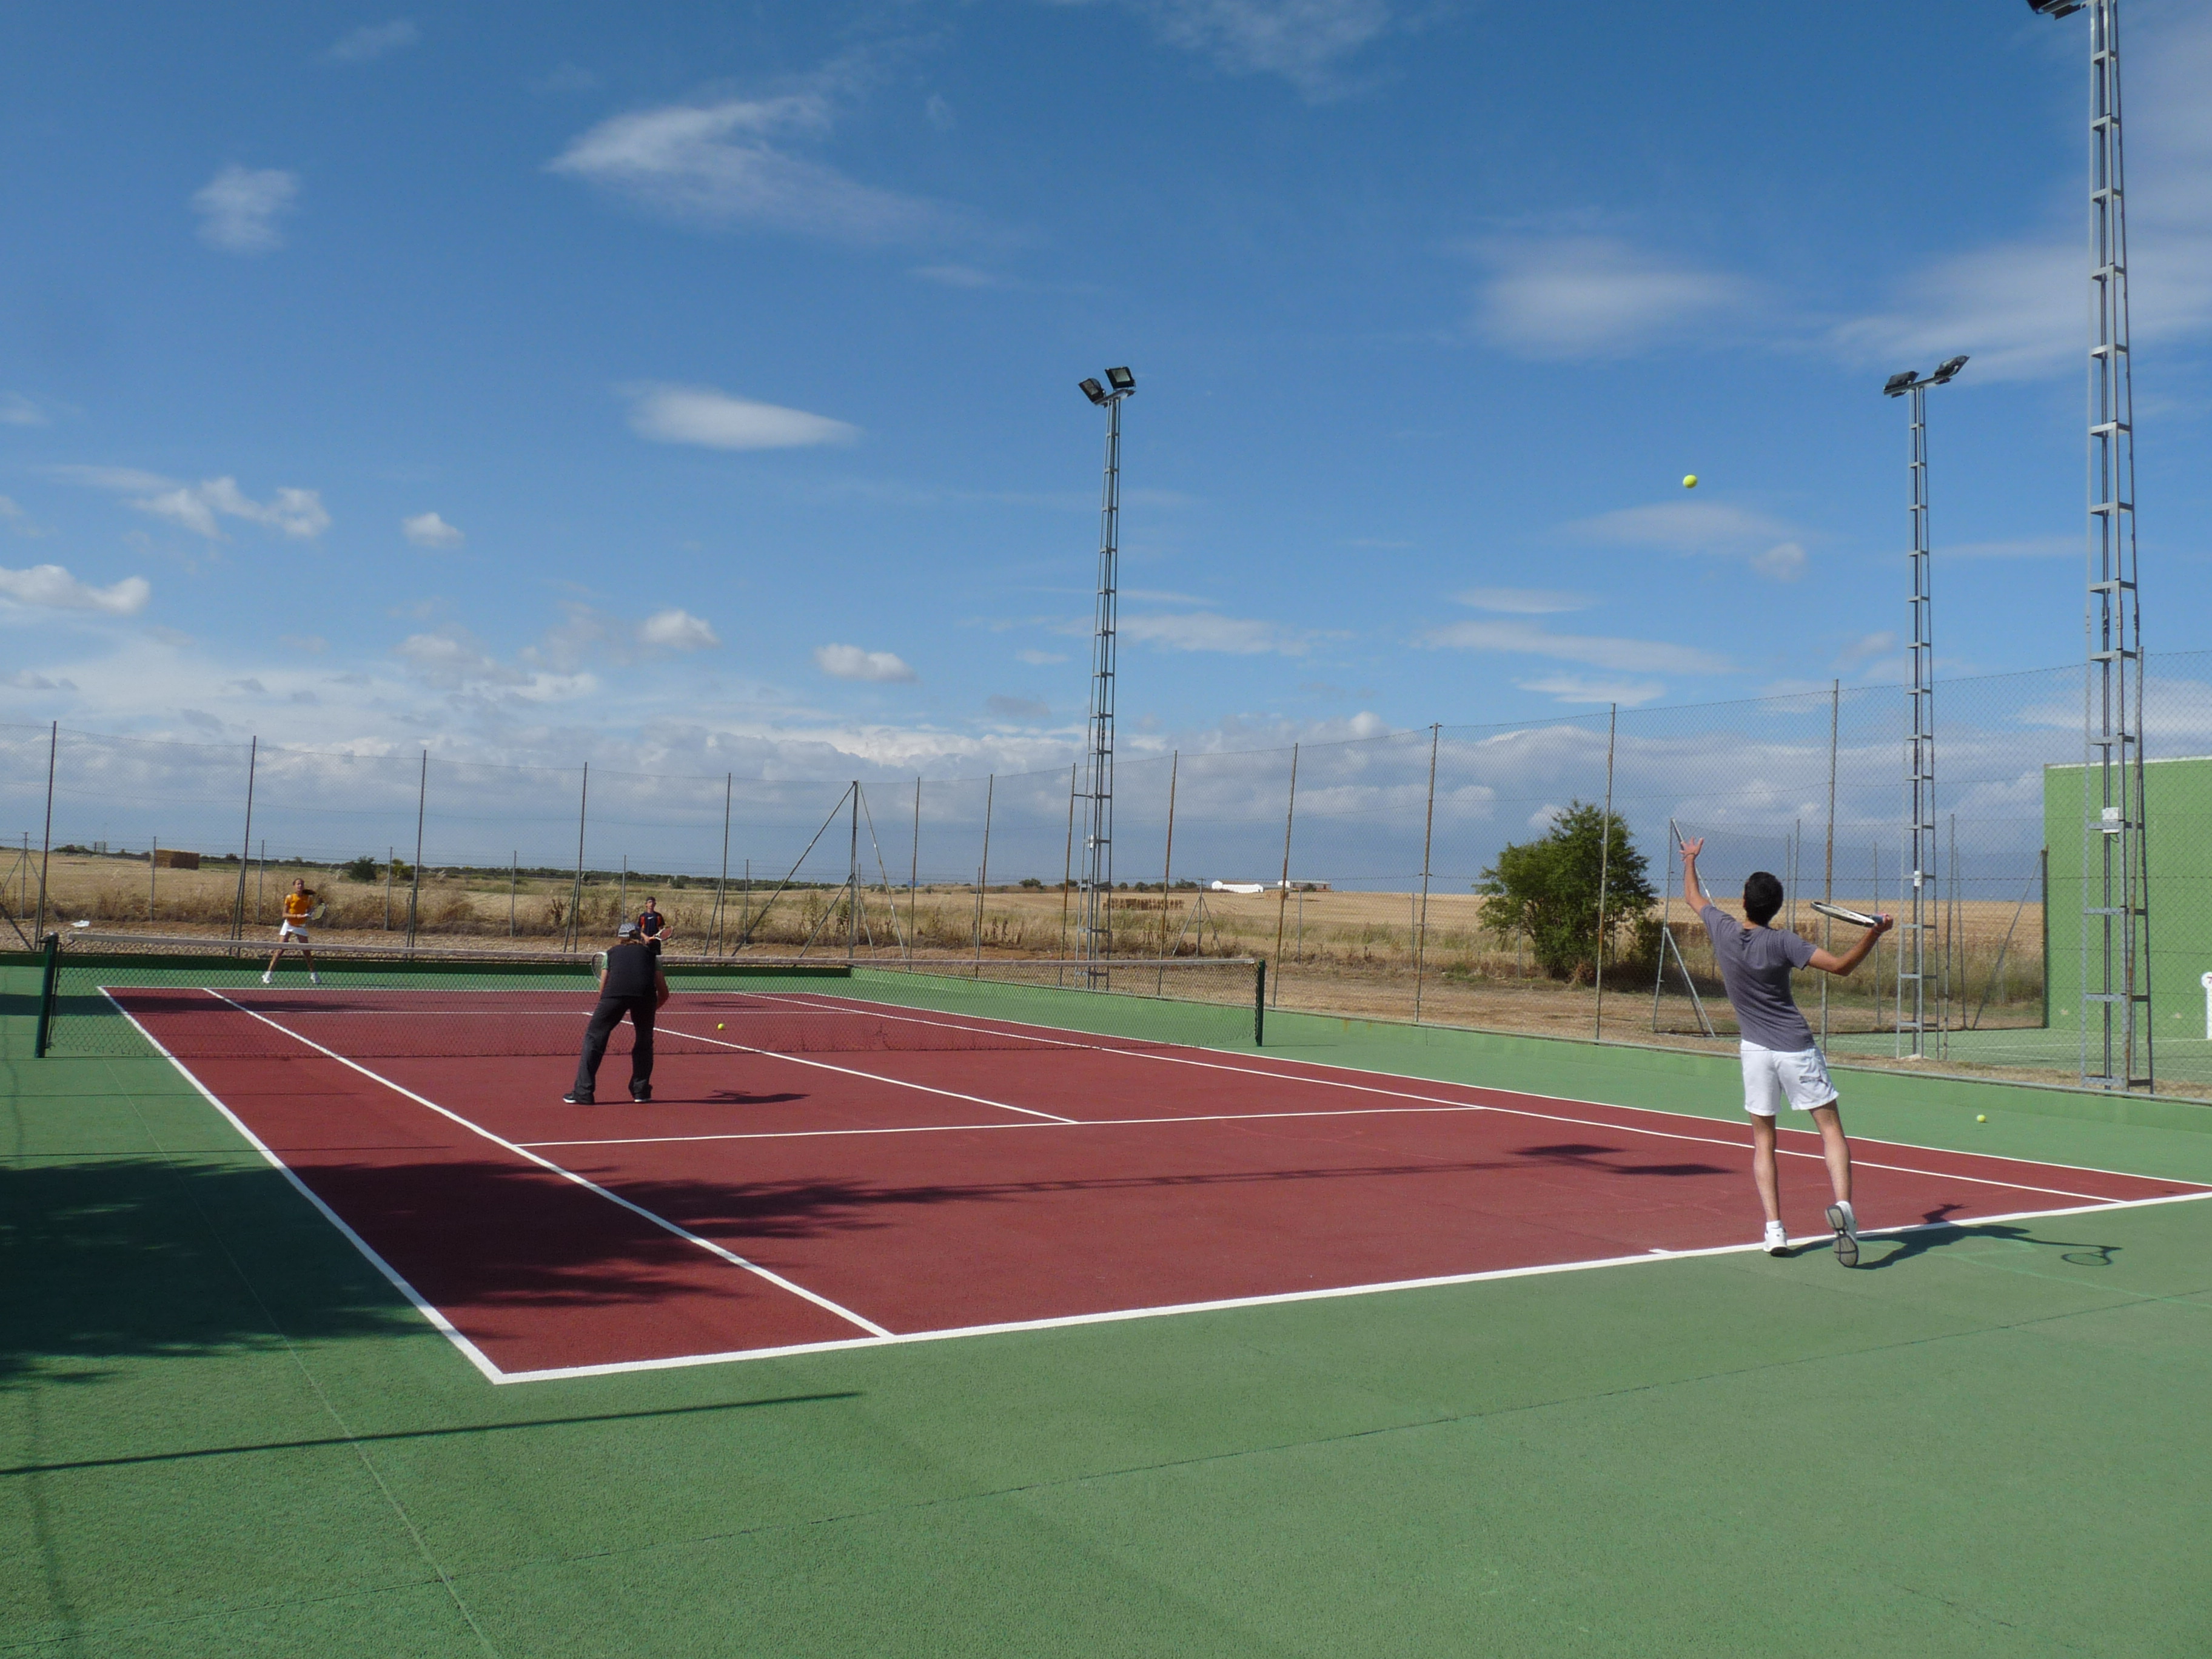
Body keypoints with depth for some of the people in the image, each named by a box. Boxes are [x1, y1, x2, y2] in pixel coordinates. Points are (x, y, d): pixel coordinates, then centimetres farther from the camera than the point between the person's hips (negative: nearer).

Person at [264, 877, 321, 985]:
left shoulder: (308, 898, -1)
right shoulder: (290, 898, -7)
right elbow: (285, 914, -9)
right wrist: (297, 916, -24)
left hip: (301, 927, 2)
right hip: (288, 925, -2)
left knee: (307, 952, 1)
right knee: (280, 950, -9)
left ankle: (314, 975, 12)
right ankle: (268, 973, -5)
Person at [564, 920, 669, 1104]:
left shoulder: (612, 953, 31)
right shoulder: (649, 954, 31)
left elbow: (602, 991, 26)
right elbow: (664, 994, 28)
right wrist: (651, 1009, 45)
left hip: (615, 992, -1)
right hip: (645, 994, 1)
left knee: (594, 1038, 10)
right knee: (644, 1041, 22)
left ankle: (583, 1093, 6)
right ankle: (641, 1091, 24)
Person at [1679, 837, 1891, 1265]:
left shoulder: (1723, 930, -3)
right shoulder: (1782, 943, -12)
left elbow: (1693, 896, 16)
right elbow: (1841, 965, -17)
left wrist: (1690, 859, 32)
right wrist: (1874, 933, -15)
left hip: (1755, 1050, 3)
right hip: (1796, 1048, -3)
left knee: (1763, 1141, 11)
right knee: (1831, 1129, 2)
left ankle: (1774, 1228, 1)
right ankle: (1843, 1203, -21)